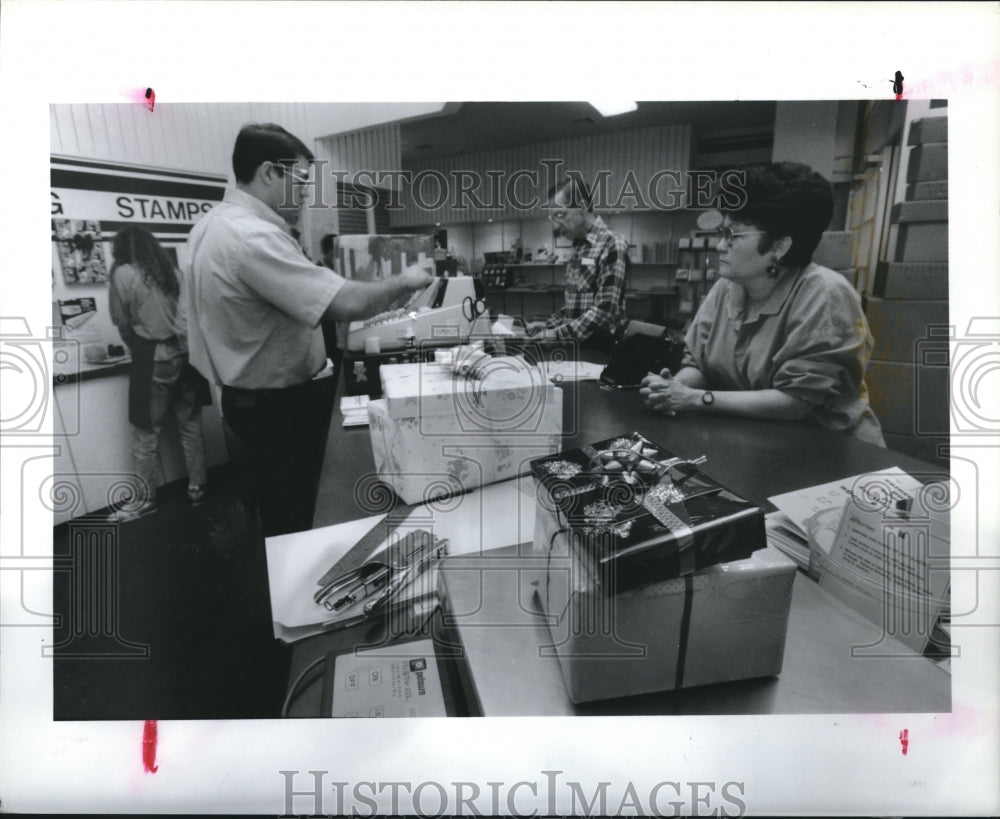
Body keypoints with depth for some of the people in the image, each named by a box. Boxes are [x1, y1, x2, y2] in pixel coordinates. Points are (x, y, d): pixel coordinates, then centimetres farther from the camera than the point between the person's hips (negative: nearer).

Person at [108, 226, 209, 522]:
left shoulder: (123, 274, -3)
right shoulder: (174, 272, 10)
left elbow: (122, 323, 1)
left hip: (154, 360, -5)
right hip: (186, 354, 5)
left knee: (146, 433, 6)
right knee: (190, 426, 12)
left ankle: (146, 499, 15)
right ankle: (197, 487, 22)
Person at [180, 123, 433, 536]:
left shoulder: (209, 225, 7)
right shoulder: (254, 236, -26)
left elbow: (190, 313, 19)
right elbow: (346, 304, -32)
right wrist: (403, 282, -16)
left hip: (249, 397, 10)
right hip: (279, 404, -10)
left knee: (276, 511, 24)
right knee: (290, 520, 6)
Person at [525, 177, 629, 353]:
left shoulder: (612, 244, -11)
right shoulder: (578, 247, 14)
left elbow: (604, 310, -18)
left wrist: (558, 335, -21)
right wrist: (549, 325, 8)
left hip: (600, 349, -7)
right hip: (576, 345, 7)